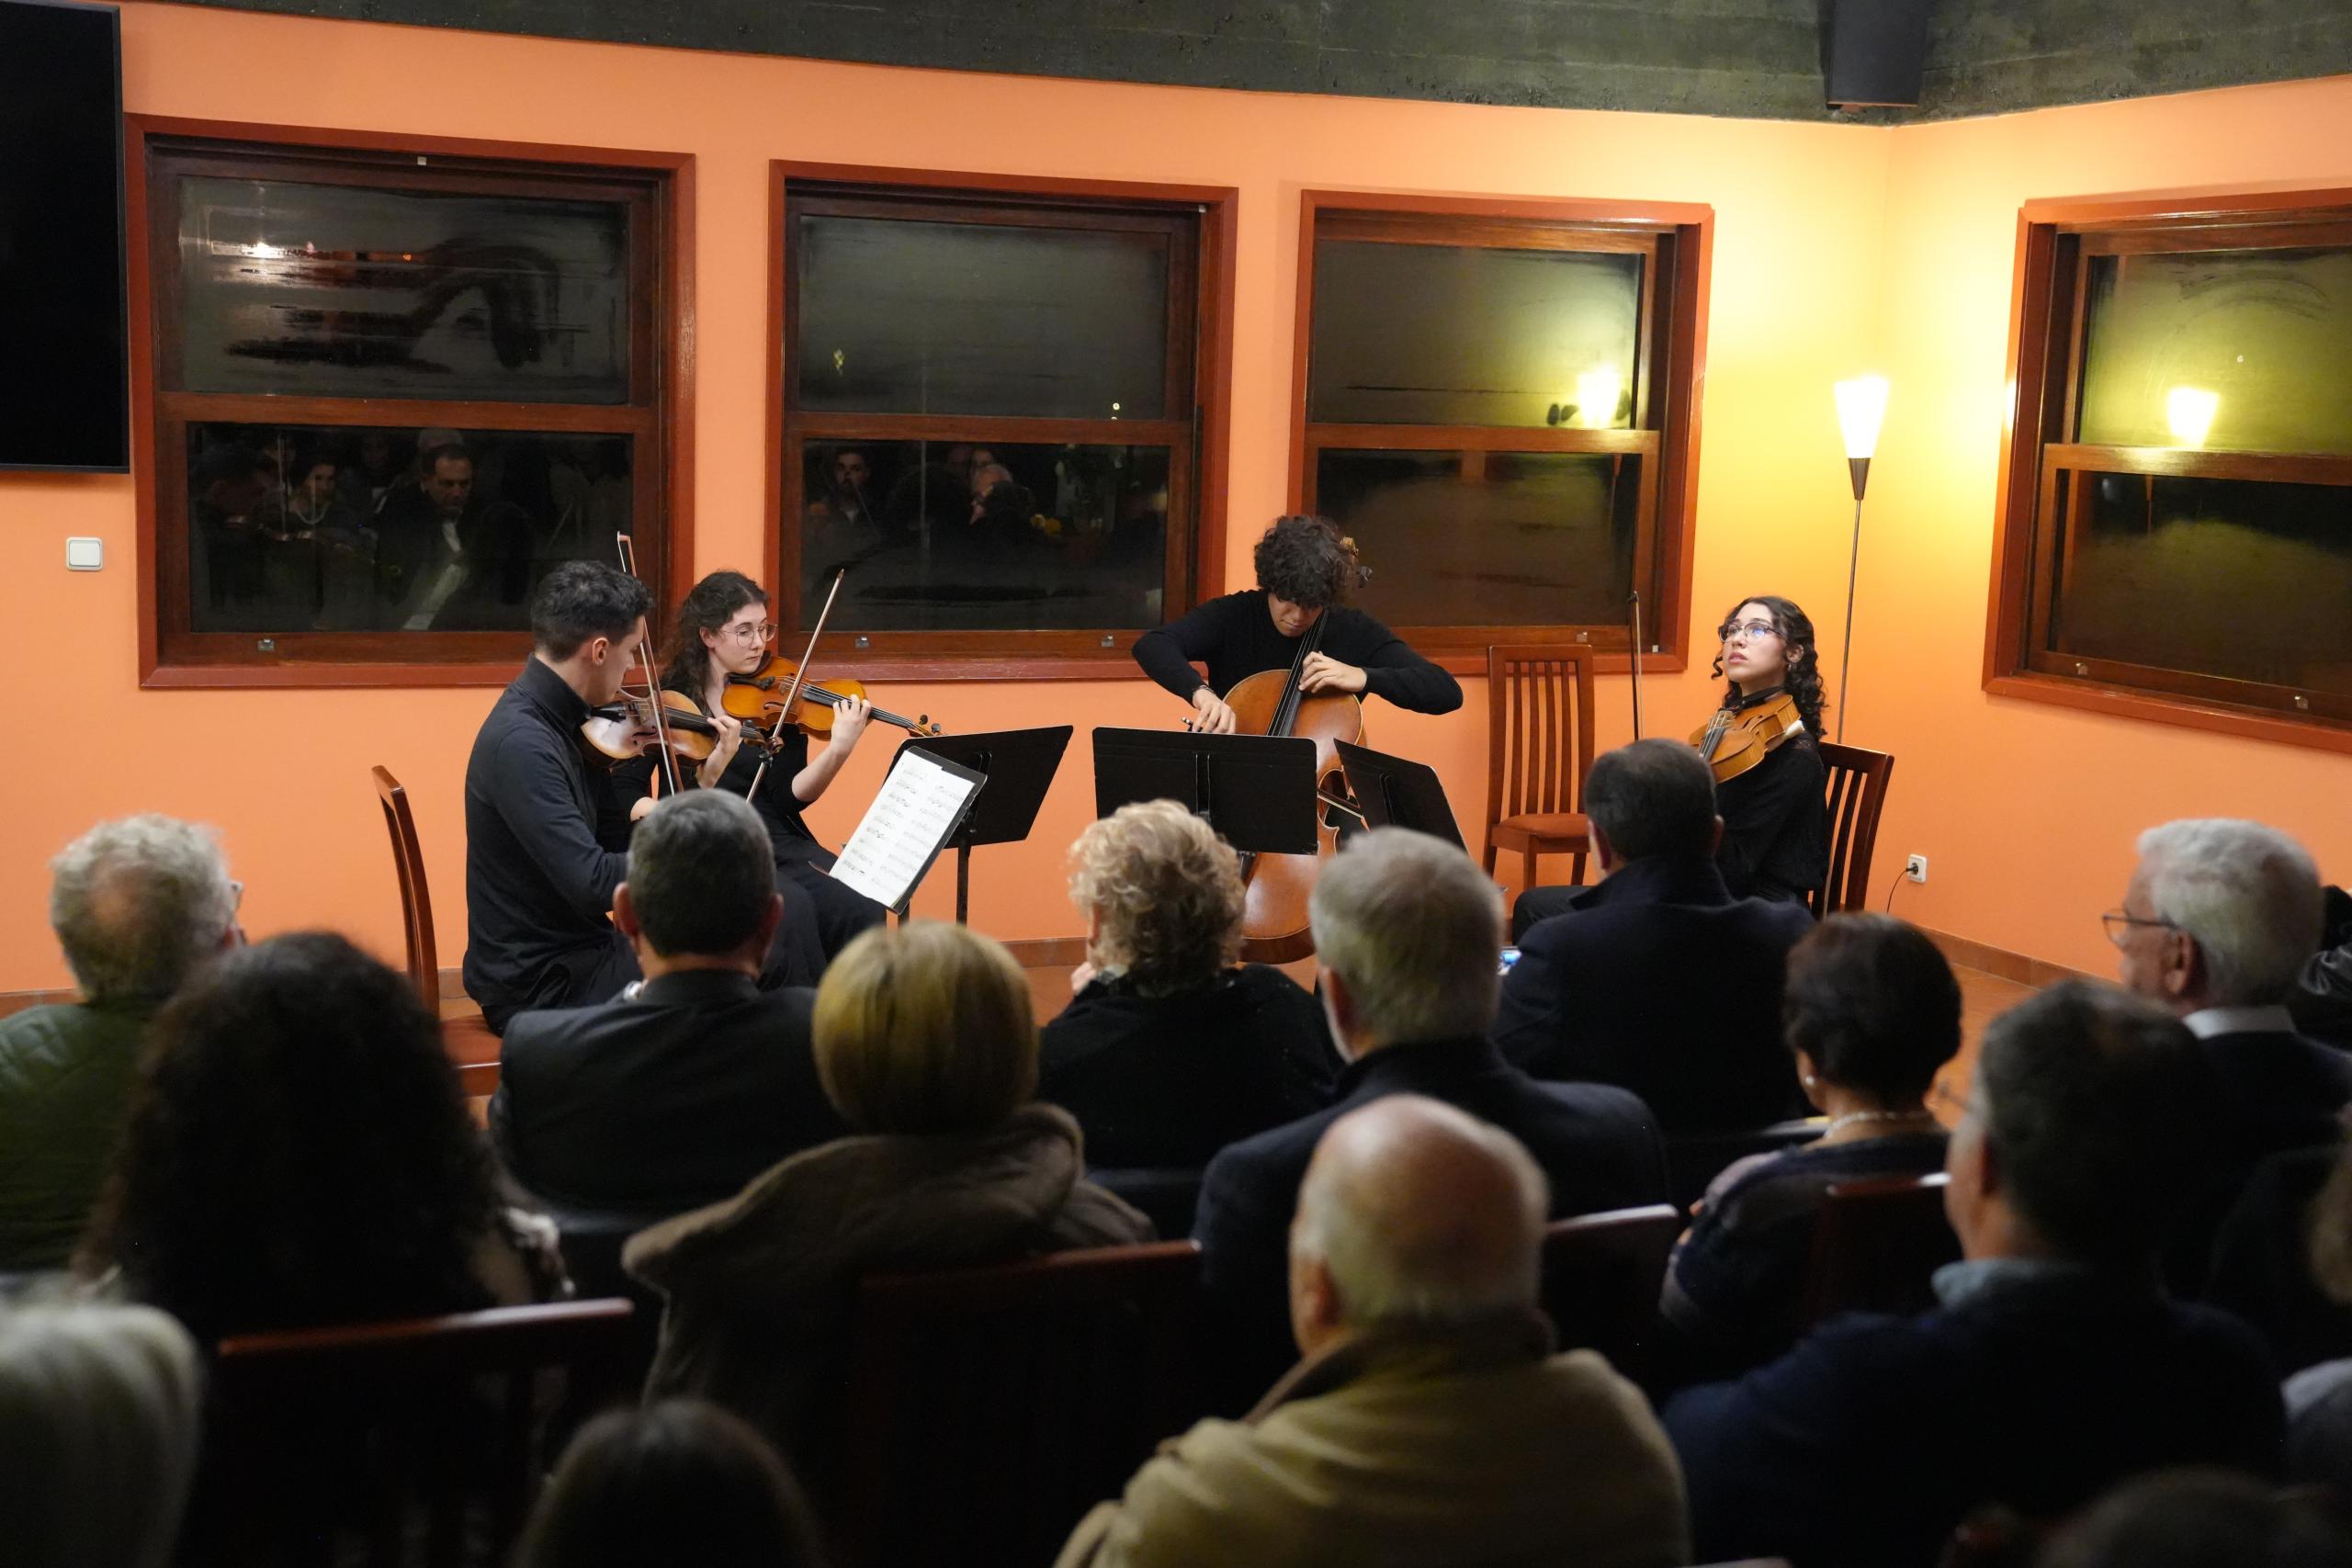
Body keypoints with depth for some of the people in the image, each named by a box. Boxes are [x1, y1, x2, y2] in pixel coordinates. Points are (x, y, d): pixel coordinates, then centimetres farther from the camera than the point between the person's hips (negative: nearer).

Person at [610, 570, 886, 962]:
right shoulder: (670, 699, 3)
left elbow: (789, 797, -4)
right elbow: (624, 792, 4)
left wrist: (840, 749, -21)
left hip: (781, 843, 3)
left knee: (863, 910, -27)